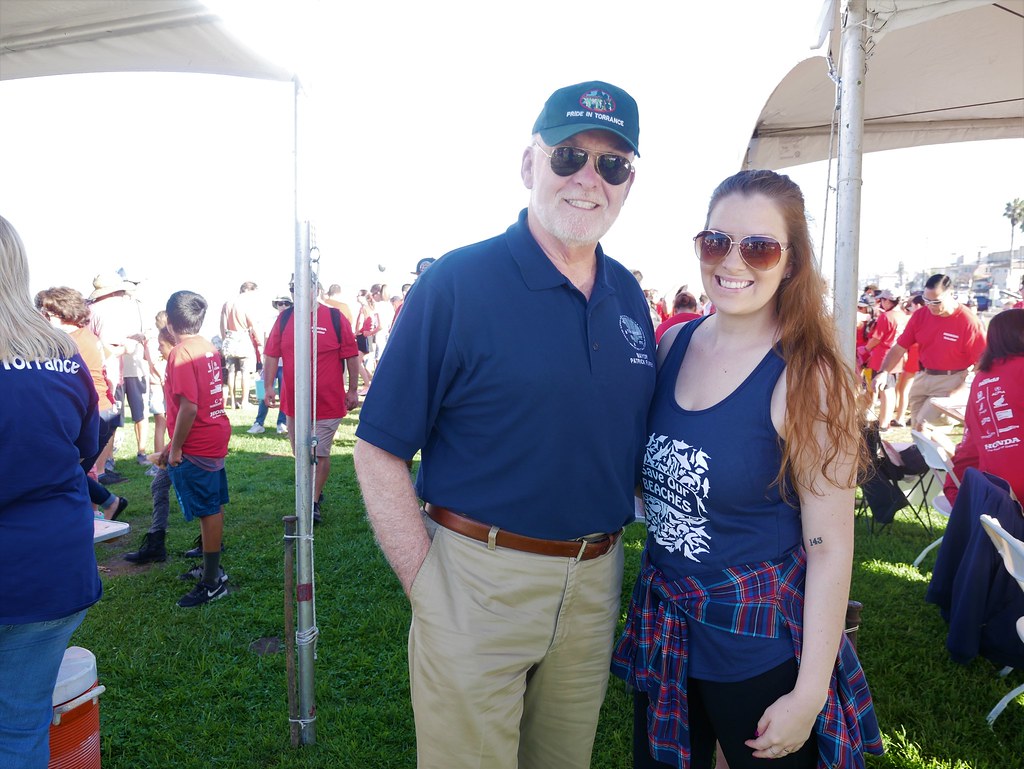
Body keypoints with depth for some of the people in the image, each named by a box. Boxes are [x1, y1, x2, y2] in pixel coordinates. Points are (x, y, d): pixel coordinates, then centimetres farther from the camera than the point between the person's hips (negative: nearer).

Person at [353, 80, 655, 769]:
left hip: (596, 581, 5)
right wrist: (429, 587, -14)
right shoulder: (457, 283, -13)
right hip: (480, 576, -5)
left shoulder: (629, 296, 4)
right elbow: (379, 450, -12)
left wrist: (610, 557, 8)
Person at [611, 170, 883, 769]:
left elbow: (830, 545, -16)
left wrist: (809, 695, -15)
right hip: (662, 628, 5)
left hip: (758, 650, -5)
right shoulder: (674, 344, -3)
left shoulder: (808, 376, -18)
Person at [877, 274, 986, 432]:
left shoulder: (969, 322, -17)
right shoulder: (920, 316, -3)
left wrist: (959, 391, -20)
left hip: (950, 381, -6)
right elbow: (899, 348, -1)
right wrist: (883, 372, -16)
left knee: (925, 427, -16)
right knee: (916, 428, 14)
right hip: (922, 377, 6)